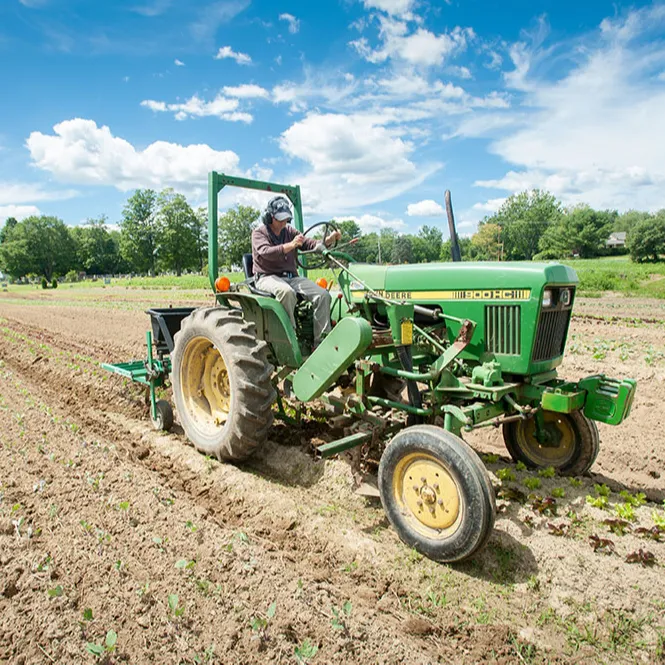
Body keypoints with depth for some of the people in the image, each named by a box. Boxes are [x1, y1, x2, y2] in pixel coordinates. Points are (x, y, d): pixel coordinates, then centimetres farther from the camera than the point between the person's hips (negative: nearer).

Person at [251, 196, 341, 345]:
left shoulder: (289, 231, 16)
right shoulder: (259, 233, 0)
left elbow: (310, 244, 8)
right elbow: (266, 252, -21)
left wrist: (328, 240, -12)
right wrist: (291, 245, -35)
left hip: (291, 277, 6)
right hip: (267, 277, -5)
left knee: (323, 295, -17)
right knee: (286, 291, -42)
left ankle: (322, 342, -18)